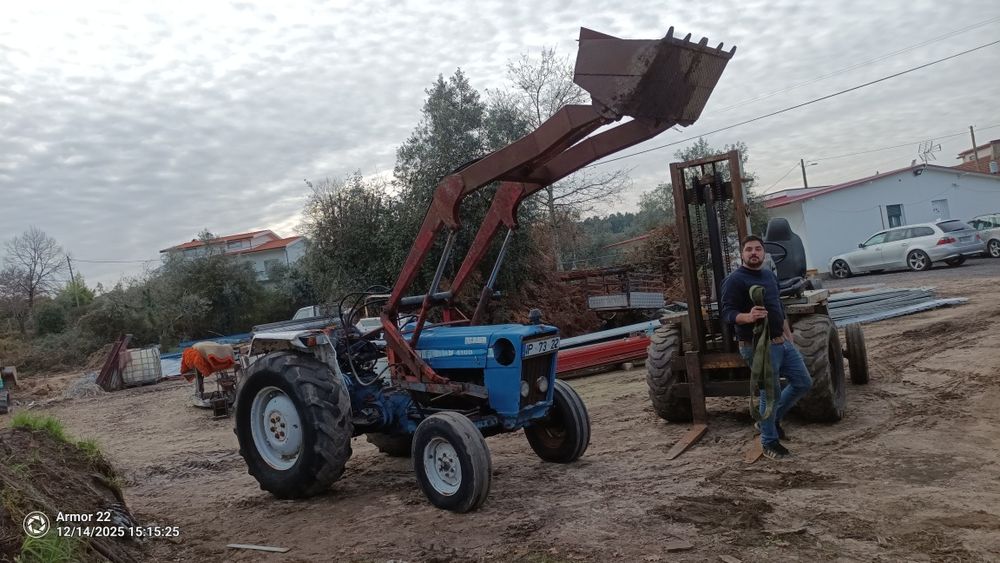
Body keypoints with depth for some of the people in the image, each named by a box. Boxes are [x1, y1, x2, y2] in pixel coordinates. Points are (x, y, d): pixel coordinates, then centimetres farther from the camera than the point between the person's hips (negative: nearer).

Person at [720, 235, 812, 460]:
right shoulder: (735, 280, -14)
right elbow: (727, 313, -21)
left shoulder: (770, 274, 13)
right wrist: (748, 317, -40)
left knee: (803, 383, 14)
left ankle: (772, 419, 31)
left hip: (782, 342, 9)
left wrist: (789, 336, 22)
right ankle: (769, 442, 18)